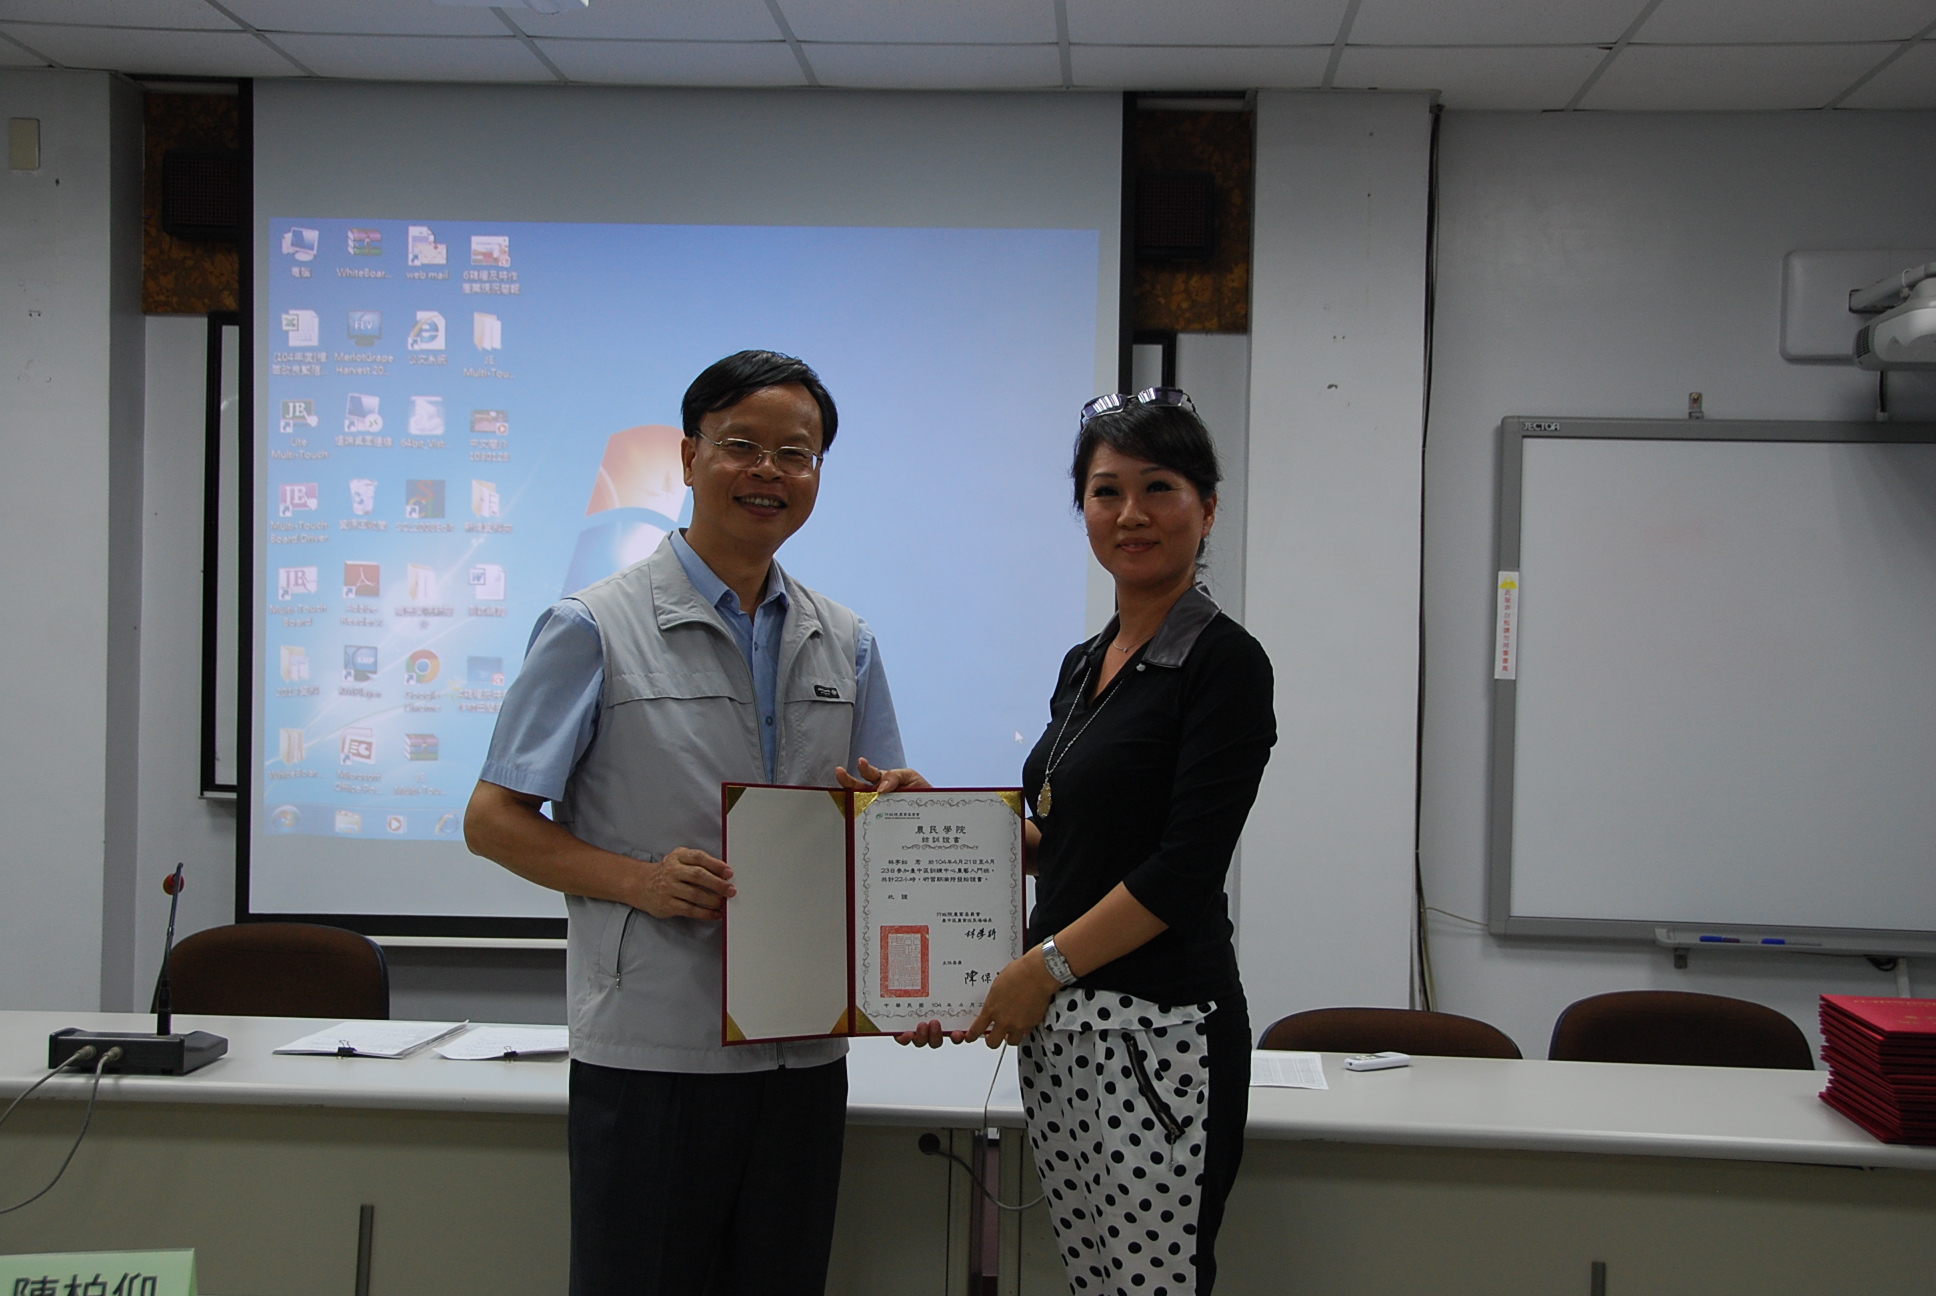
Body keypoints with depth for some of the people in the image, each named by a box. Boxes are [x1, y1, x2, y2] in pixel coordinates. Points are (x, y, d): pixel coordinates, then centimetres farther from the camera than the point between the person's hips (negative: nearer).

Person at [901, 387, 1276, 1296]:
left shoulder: (1222, 661, -11)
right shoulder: (1084, 665, 14)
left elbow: (1184, 868, -17)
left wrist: (1045, 967, -14)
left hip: (1159, 1027, -8)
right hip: (1059, 1025, 8)